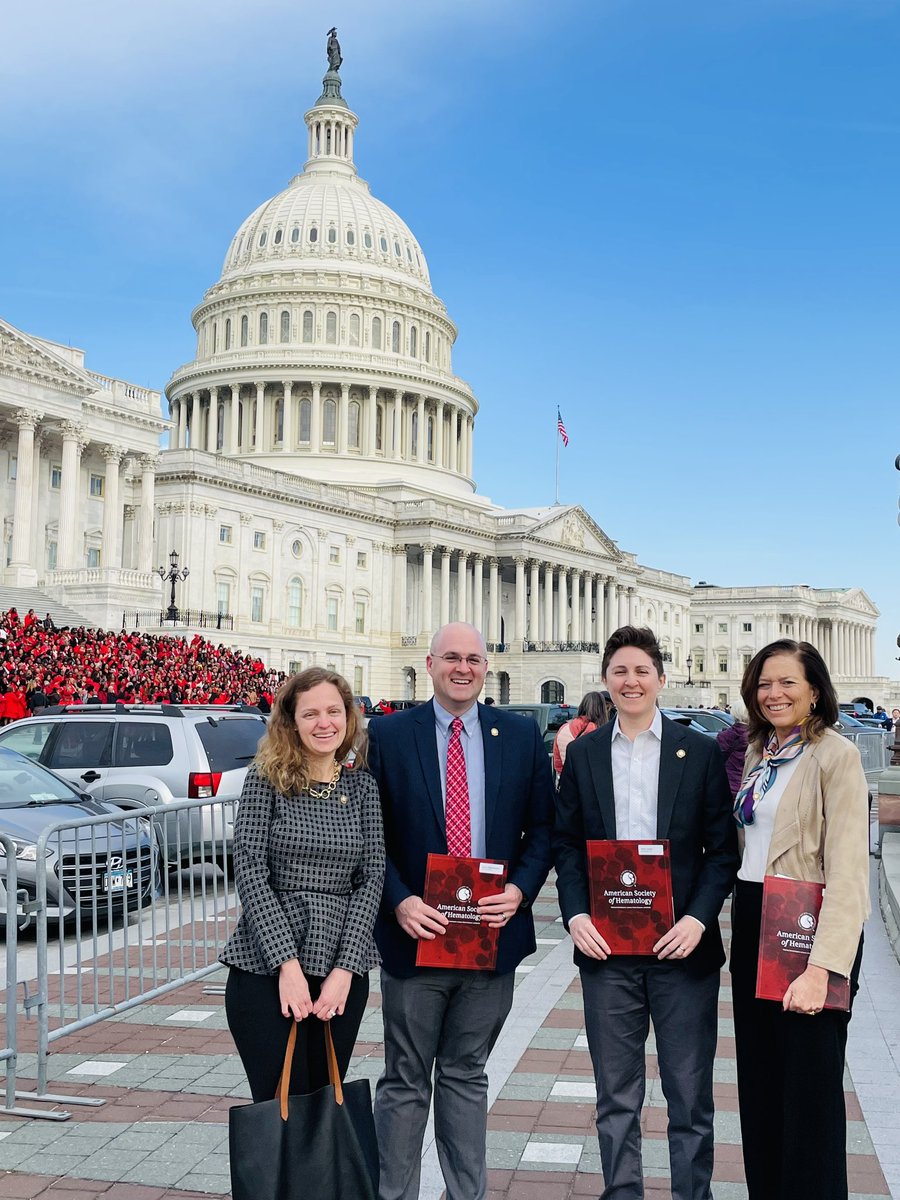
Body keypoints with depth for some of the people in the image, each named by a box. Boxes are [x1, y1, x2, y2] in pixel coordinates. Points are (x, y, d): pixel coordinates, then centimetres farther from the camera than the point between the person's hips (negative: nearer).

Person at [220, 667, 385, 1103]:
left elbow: (372, 877, 2)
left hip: (343, 972, 3)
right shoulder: (267, 778, -2)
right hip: (266, 969, -3)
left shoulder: (361, 785, 7)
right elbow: (249, 871, -8)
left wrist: (345, 969, -8)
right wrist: (288, 963, -15)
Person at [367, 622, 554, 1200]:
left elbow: (542, 826, 5)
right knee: (405, 1082, 10)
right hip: (416, 932, -1)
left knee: (467, 1076, 16)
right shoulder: (388, 736, -2)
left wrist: (520, 890, -10)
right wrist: (399, 901, -15)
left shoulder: (522, 735, 3)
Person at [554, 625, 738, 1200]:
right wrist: (575, 915, -6)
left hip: (682, 945, -1)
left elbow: (723, 849, 0)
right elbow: (566, 844, 8)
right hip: (605, 948, 2)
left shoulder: (701, 752, 1)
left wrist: (698, 918, -12)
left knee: (690, 1098, 7)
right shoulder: (584, 753, 7)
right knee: (616, 1098, 11)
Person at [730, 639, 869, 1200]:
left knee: (810, 1085, 1)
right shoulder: (758, 753, 11)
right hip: (753, 924, 8)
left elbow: (848, 870, -19)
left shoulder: (835, 755, -12)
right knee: (758, 1078, 16)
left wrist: (823, 966, -27)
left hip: (808, 929, -7)